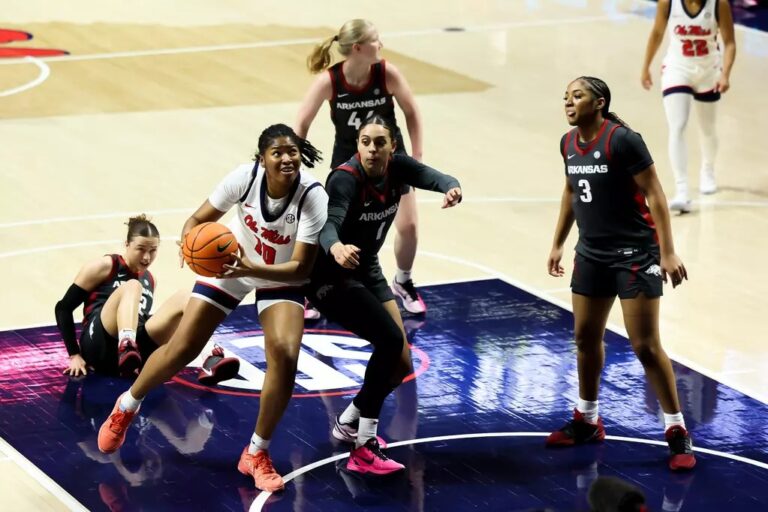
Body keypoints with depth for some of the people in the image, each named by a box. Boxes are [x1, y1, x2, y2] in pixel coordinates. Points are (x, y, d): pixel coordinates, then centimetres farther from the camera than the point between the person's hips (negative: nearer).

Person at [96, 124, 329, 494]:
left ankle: (257, 454, -2)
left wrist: (253, 269, -46)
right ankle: (126, 408, 29)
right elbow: (197, 220, -16)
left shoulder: (313, 196, -31)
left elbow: (302, 268, -31)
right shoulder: (245, 177, -27)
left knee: (285, 355, -22)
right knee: (181, 349, -2)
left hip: (280, 279, -1)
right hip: (228, 263, 1)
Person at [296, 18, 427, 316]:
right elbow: (301, 126, -14)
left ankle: (403, 283, 25)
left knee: (408, 226, -3)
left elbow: (411, 113, -6)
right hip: (348, 159, -1)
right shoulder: (329, 81, -25)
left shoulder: (387, 73, -22)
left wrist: (417, 158, -5)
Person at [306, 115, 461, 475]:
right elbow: (329, 224, -42)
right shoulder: (345, 179, -26)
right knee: (390, 339, -25)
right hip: (332, 277, -8)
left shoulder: (397, 168, -8)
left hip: (367, 272, 8)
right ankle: (364, 449, -21)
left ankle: (349, 423, 32)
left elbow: (433, 177, -24)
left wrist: (451, 188, -49)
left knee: (401, 364, 8)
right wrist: (336, 248, -67)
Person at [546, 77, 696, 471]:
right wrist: (558, 243, 22)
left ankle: (677, 433, 2)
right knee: (586, 337, 14)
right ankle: (587, 421, 31)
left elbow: (654, 194, -17)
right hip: (592, 253, 7)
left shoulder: (622, 140, -18)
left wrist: (667, 253, -20)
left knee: (645, 346, -8)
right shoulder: (569, 143, 3)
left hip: (634, 255, -7)